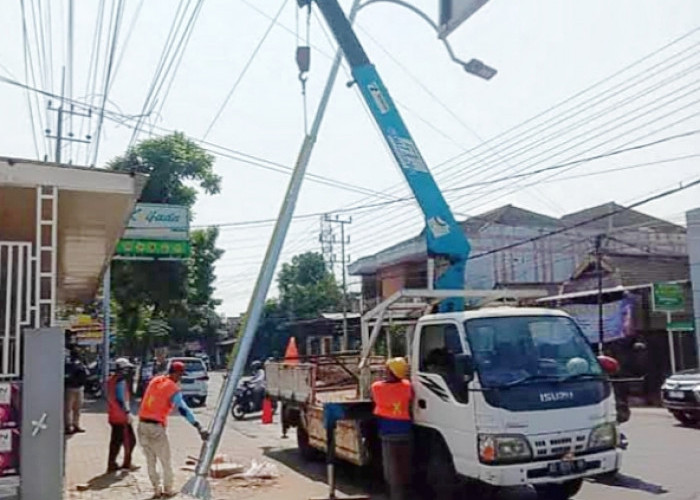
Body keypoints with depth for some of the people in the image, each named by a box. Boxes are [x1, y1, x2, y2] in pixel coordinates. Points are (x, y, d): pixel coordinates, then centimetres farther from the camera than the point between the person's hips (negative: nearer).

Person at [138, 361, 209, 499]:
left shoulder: (154, 380, 9)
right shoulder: (173, 388, -10)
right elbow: (184, 410, -17)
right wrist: (199, 427, -21)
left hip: (142, 424, 6)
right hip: (156, 427, -6)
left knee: (150, 460, 15)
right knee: (165, 460, 9)